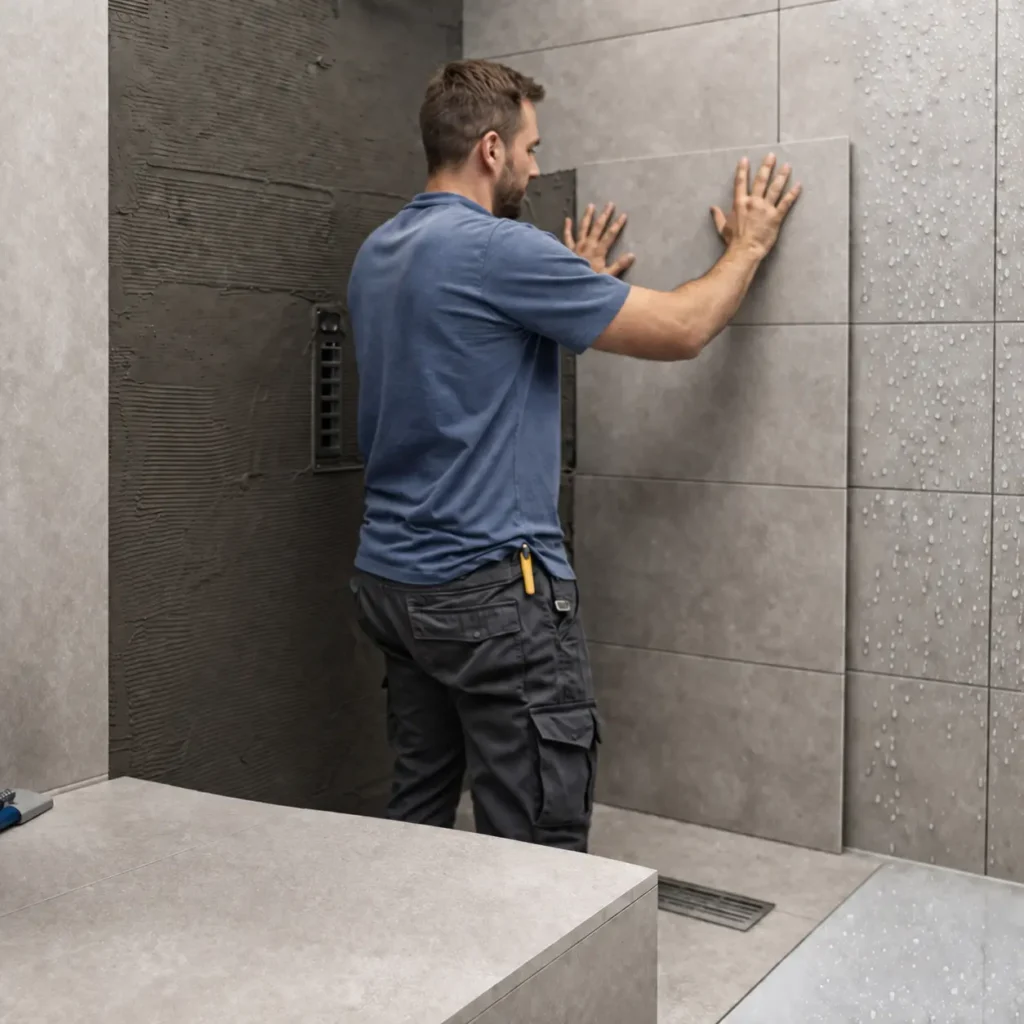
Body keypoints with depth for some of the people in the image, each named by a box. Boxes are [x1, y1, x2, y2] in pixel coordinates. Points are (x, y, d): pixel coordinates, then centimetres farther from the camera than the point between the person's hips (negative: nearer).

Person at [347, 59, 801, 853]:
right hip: (493, 592, -9)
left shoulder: (378, 254, 11)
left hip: (392, 579, 10)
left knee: (418, 815, 17)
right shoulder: (496, 250, -16)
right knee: (540, 849, -2)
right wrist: (748, 247, 7)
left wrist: (579, 288, 27)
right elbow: (680, 330, -10)